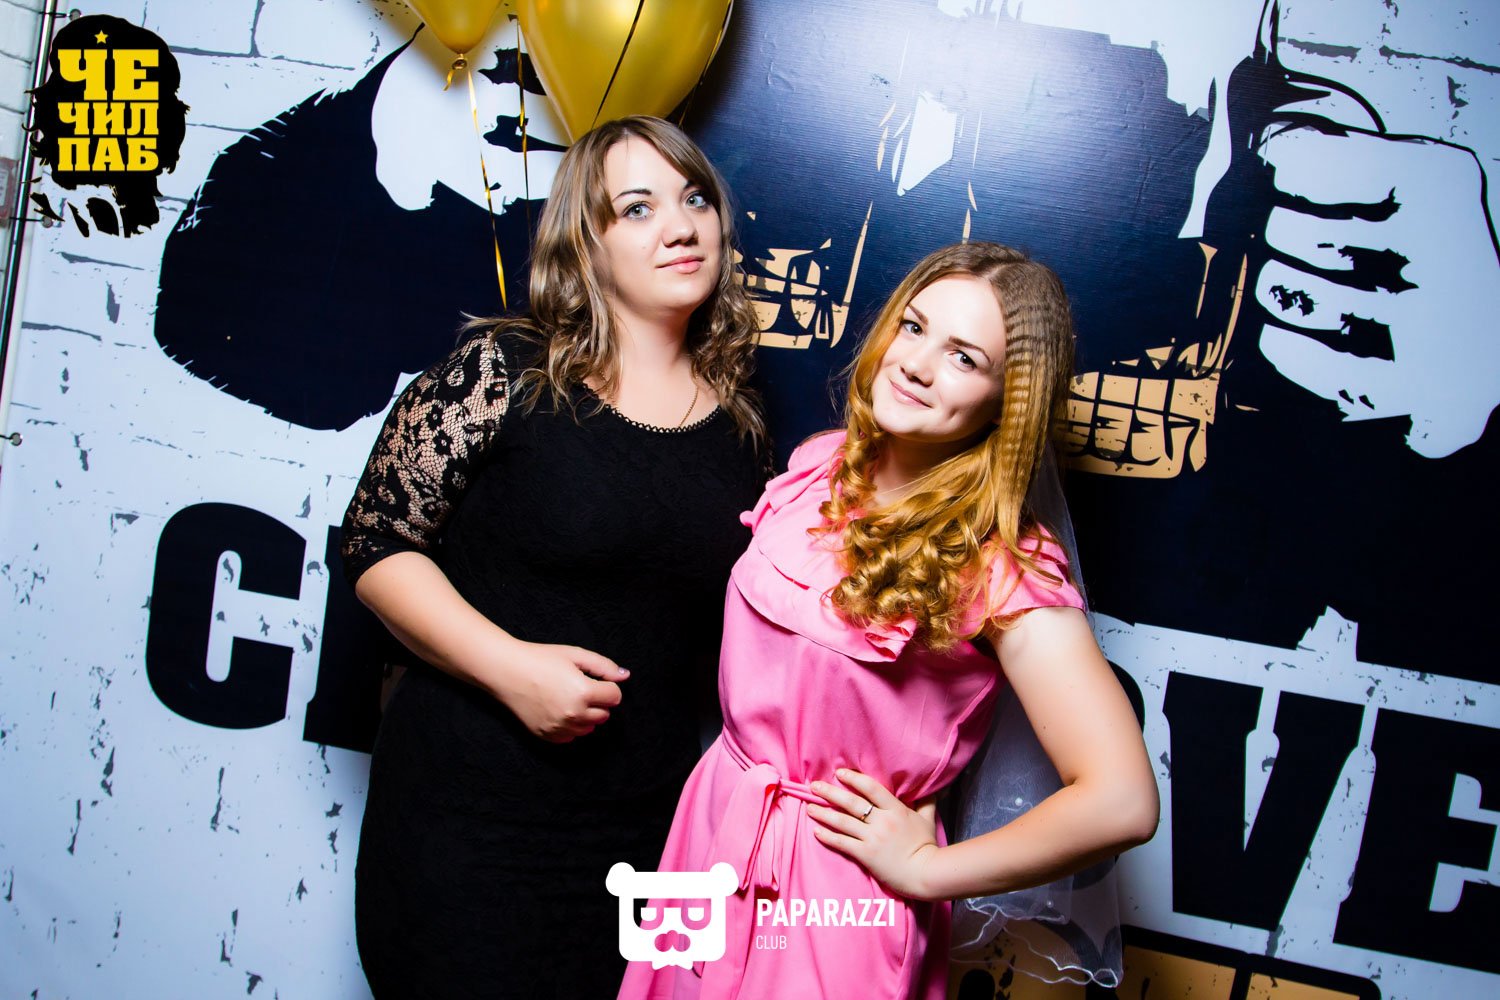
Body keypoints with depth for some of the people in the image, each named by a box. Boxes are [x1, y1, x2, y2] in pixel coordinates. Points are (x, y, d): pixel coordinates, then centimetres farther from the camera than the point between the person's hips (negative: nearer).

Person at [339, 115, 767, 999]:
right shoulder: (504, 374, -8)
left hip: (646, 820, 4)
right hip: (468, 812, -4)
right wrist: (509, 664, -18)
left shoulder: (739, 426, 6)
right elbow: (378, 544, -7)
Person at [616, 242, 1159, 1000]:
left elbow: (1121, 802, -27)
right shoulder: (820, 466, -2)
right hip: (711, 827, 6)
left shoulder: (1004, 568, -21)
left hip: (837, 886, -6)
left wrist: (924, 869, -17)